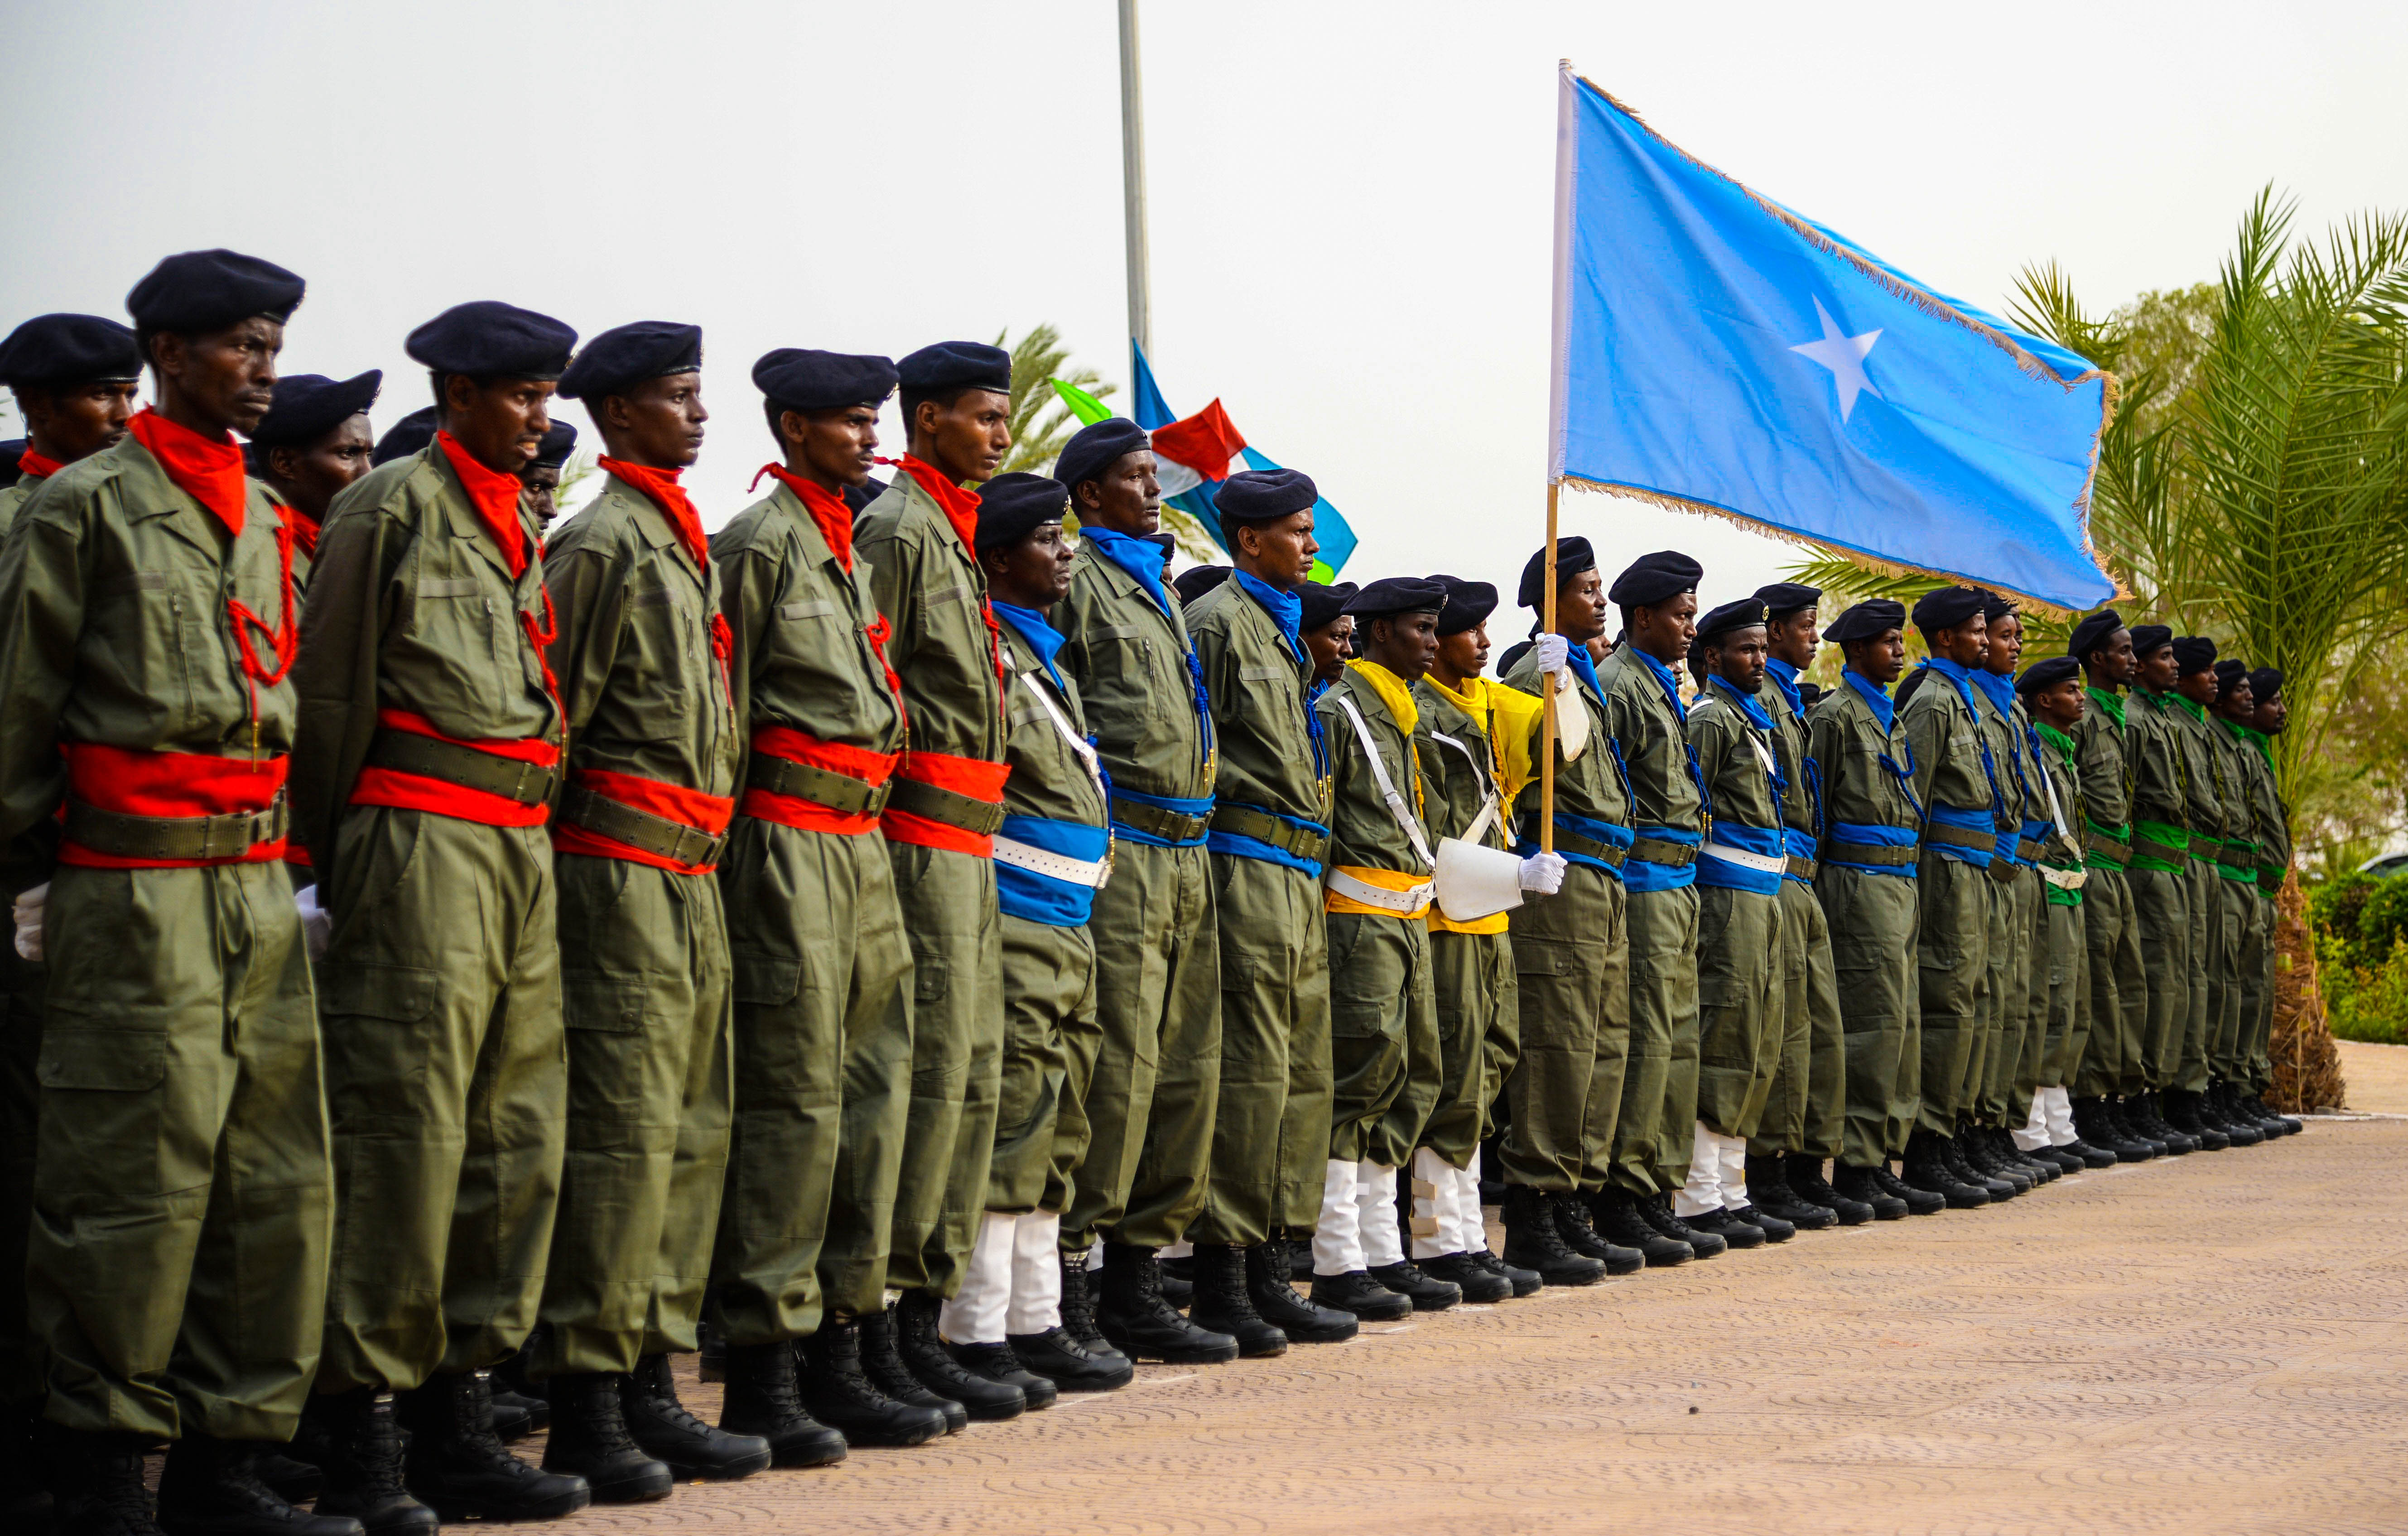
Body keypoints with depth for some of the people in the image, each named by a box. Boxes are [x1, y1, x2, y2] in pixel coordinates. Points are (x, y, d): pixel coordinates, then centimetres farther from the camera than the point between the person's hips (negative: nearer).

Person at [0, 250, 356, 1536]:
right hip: (134, 885, -7)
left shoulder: (267, 517, 17)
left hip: (259, 883, 7)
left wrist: (285, 855, 15)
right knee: (133, 1177, -4)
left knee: (277, 1176, 5)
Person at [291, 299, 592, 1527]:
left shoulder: (517, 526, 20)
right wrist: (336, 861, -3)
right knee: (404, 1133, -9)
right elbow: (329, 692, -5)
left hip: (523, 845, 8)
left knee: (515, 1135, 7)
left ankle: (456, 1417, 14)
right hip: (423, 839, -8)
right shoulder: (391, 505, -4)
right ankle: (360, 1435, -3)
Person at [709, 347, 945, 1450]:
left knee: (869, 1093, 9)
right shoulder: (759, 543, -8)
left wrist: (868, 828, 19)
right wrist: (723, 850, -14)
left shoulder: (850, 551, 20)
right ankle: (761, 1374, -6)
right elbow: (720, 711, -11)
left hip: (860, 841, 9)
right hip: (789, 842, -9)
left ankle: (849, 1344, 16)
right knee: (792, 1102, -9)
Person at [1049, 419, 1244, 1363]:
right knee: (1114, 1065, -12)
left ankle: (1137, 1270, 15)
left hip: (1186, 854, 9)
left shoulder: (1160, 588, 24)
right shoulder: (1075, 578, -4)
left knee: (1185, 1066, 8)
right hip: (1119, 850, -9)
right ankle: (1064, 1290, -8)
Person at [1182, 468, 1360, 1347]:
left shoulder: (1286, 631, 23)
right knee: (1250, 1075, -10)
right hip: (1248, 867, -10)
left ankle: (1270, 1270, 14)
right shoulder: (1218, 621, -7)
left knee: (1302, 1074, 9)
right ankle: (1220, 1281, -6)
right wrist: (1242, 797, -13)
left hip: (1299, 871, 10)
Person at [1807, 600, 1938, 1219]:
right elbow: (1810, 812, -9)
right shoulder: (1835, 716, -6)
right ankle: (1853, 1168, -6)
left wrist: (1911, 886, 20)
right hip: (1859, 883, -9)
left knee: (1902, 1024, 8)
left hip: (1900, 884, 9)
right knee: (1875, 1023, -10)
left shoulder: (1892, 717, 21)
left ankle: (1883, 1161, 13)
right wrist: (1813, 885, -13)